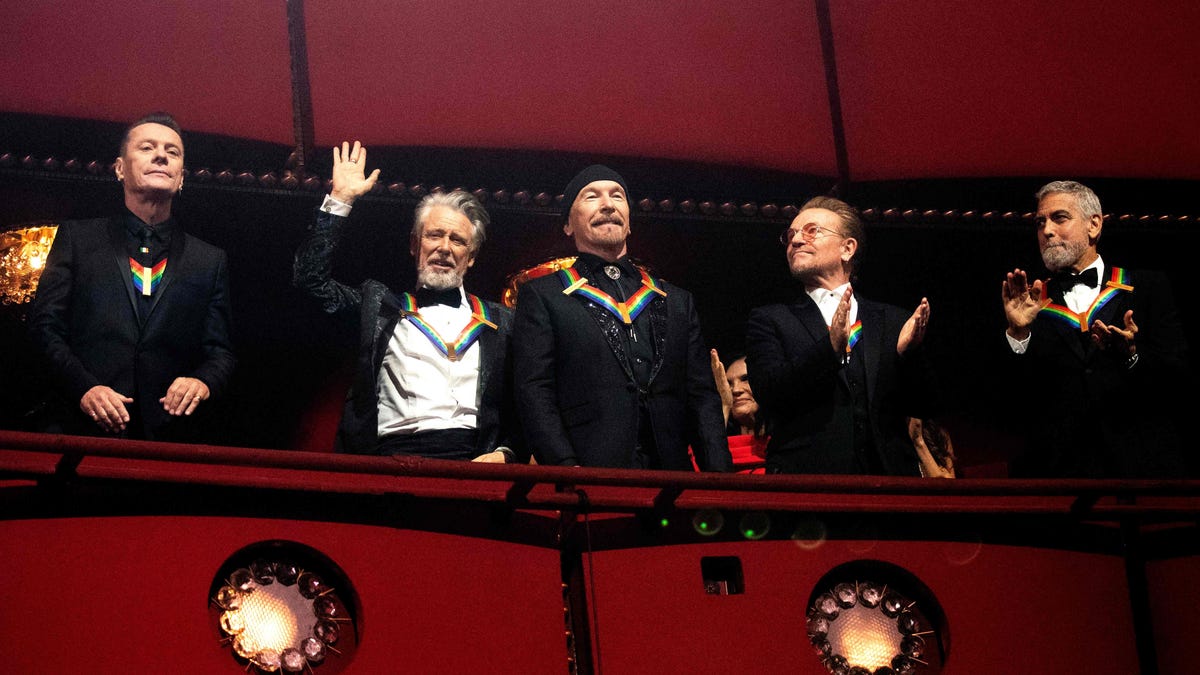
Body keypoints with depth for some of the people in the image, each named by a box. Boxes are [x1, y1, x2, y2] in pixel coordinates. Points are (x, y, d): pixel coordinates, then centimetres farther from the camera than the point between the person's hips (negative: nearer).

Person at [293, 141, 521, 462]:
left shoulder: (500, 322, 20)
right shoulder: (380, 307, 20)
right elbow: (311, 277, 13)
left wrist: (505, 453, -3)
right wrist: (340, 200, 12)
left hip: (473, 464, 0)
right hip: (393, 457, 0)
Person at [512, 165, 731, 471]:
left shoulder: (677, 302, 22)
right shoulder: (541, 296, 12)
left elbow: (703, 399, 17)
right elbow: (534, 394, 1)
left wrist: (719, 479, 2)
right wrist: (568, 473, -13)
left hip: (670, 478, 4)